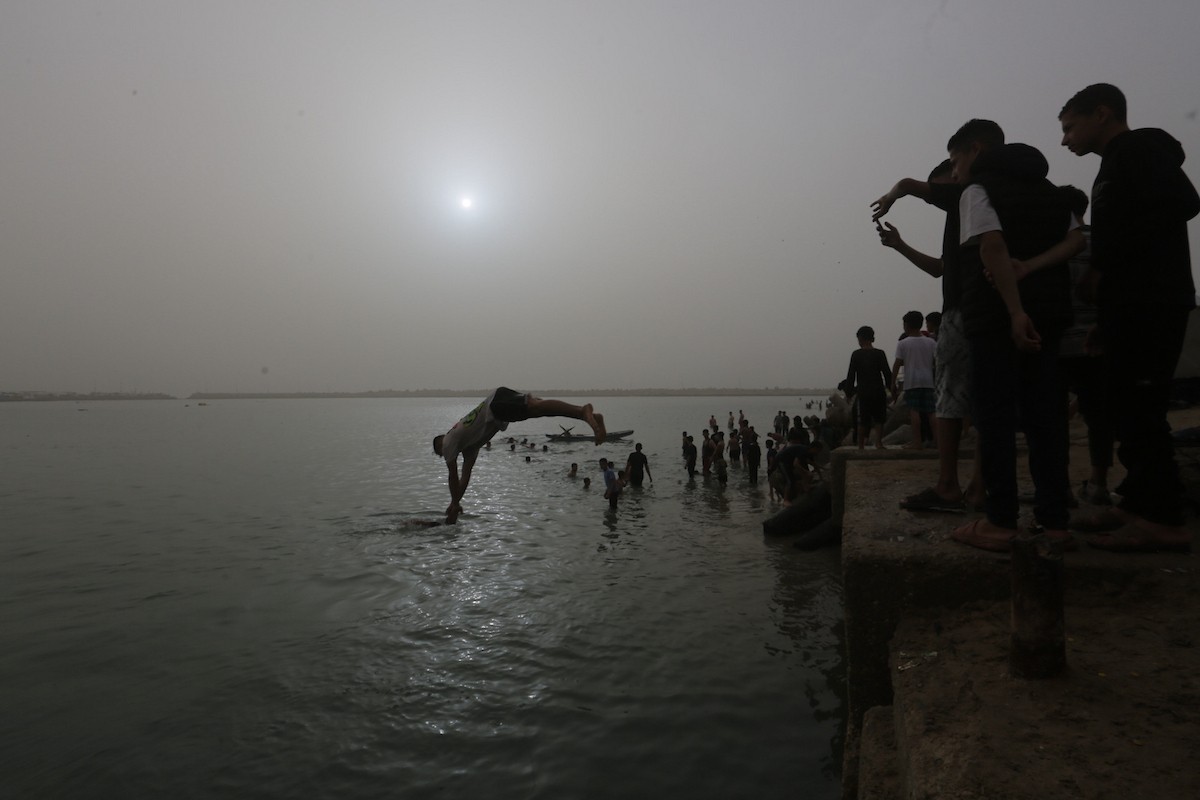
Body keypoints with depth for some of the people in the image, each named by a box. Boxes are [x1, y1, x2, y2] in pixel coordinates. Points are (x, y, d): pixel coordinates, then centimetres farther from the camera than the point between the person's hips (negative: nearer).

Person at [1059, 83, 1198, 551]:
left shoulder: (1139, 149, -3)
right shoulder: (1119, 164, 24)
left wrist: (1104, 267, -17)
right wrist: (1106, 317, 18)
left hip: (1149, 305, -10)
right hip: (1133, 305, 10)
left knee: (1138, 409, -11)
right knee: (1128, 408, 8)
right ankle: (1138, 505, 13)